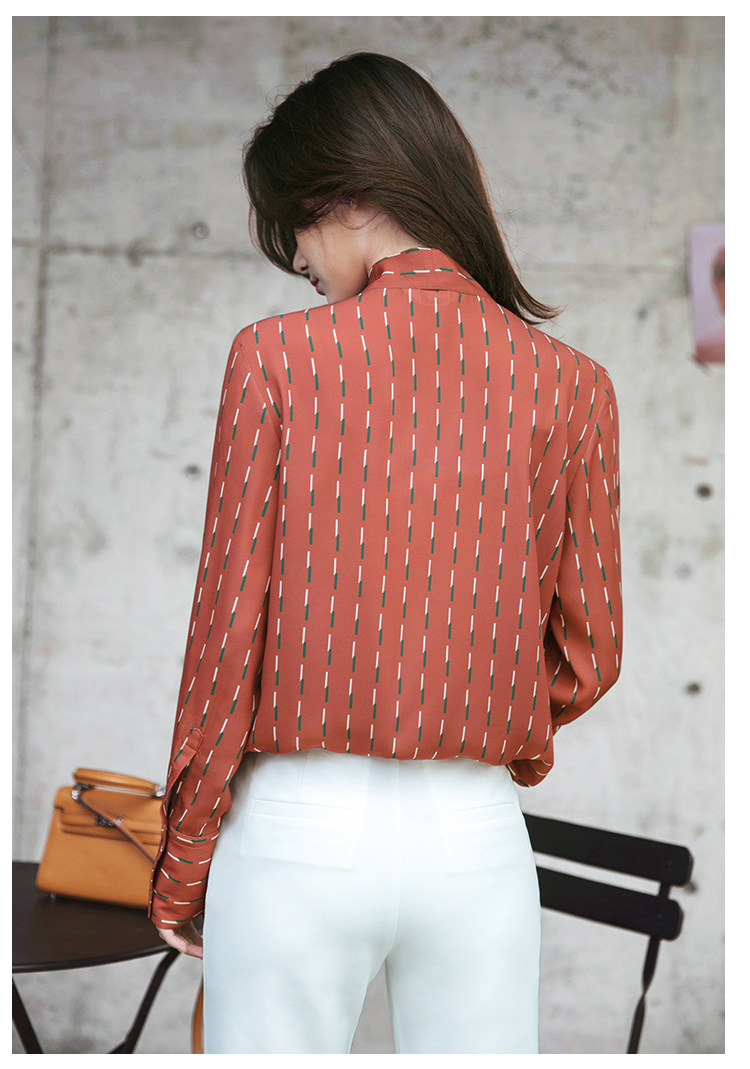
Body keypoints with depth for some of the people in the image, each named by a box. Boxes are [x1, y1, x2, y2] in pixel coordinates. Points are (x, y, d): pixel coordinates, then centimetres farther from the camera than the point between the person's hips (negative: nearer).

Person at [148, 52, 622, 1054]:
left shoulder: (278, 355, -7)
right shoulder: (569, 383, 0)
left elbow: (229, 625, -6)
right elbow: (589, 652, 4)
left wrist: (182, 869, 4)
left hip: (299, 829, -2)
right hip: (478, 834, 2)